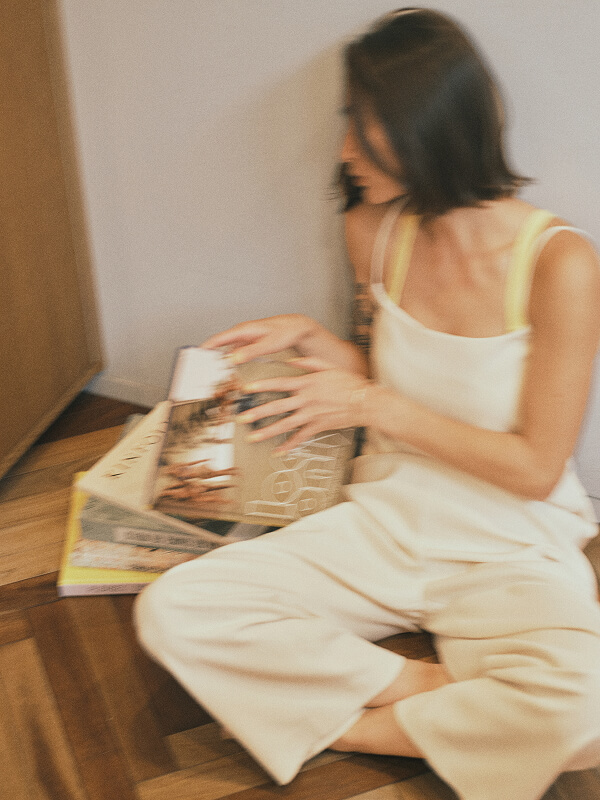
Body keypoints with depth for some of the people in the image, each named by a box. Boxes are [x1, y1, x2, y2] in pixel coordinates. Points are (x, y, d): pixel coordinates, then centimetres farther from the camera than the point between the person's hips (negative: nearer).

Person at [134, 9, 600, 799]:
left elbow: (536, 468, -14)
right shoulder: (377, 230, 0)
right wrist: (308, 336, -1)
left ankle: (354, 725, -10)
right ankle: (418, 685, -11)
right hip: (385, 520, 4)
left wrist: (375, 406, -16)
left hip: (511, 548, -4)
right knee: (171, 611, -17)